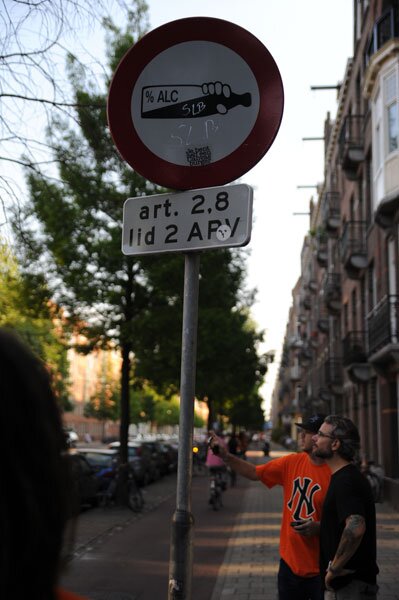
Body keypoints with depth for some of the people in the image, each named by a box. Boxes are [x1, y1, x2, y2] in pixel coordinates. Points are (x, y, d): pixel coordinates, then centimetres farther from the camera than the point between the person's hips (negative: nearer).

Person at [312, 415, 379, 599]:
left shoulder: (345, 480, -22)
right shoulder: (345, 476, 11)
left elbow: (356, 528, -36)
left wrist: (334, 568, -27)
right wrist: (317, 527, 15)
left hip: (350, 584, -10)